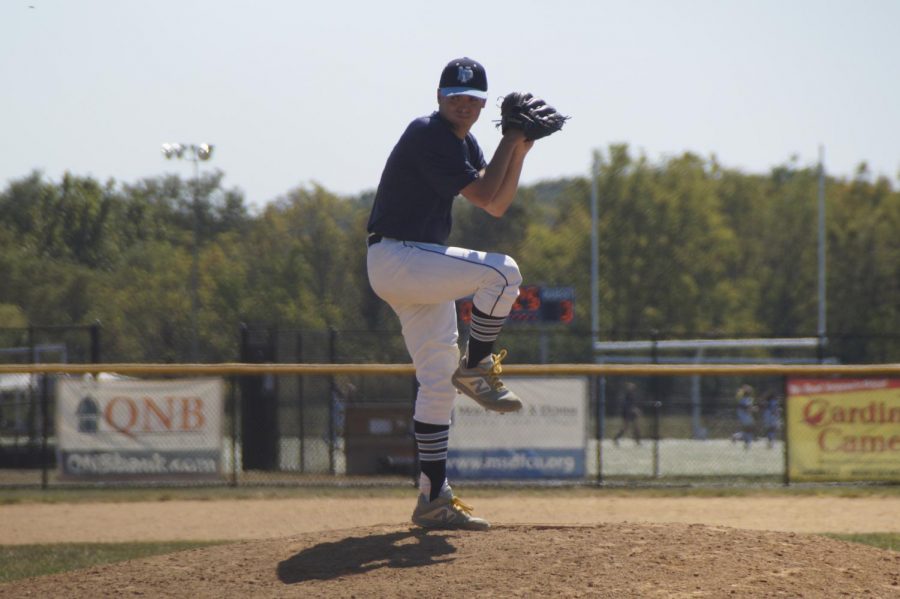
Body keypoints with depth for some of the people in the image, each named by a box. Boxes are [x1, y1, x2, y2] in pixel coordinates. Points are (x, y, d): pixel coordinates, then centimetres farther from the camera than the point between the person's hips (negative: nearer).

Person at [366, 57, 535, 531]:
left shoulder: (464, 142, 15)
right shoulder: (428, 135, -15)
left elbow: (497, 206, 13)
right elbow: (483, 195, -20)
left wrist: (520, 151, 3)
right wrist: (509, 142, -12)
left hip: (419, 267, 10)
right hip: (397, 257, -10)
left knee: (438, 381, 6)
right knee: (502, 271, -23)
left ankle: (434, 500, 7)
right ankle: (474, 369, -7)